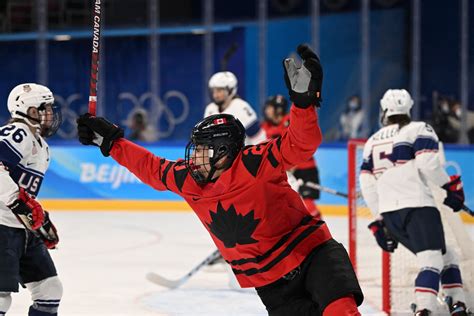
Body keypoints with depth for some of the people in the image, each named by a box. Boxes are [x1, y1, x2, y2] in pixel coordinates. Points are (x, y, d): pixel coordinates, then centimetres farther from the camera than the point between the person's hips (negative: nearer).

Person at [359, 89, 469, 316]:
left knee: (444, 256, 18)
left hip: (389, 212, 6)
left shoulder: (373, 141, 21)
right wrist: (451, 186, -1)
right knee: (433, 259, -14)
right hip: (417, 205, -6)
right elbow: (427, 163, -13)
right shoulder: (419, 129, 4)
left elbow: (367, 184, 17)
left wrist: (380, 221, 21)